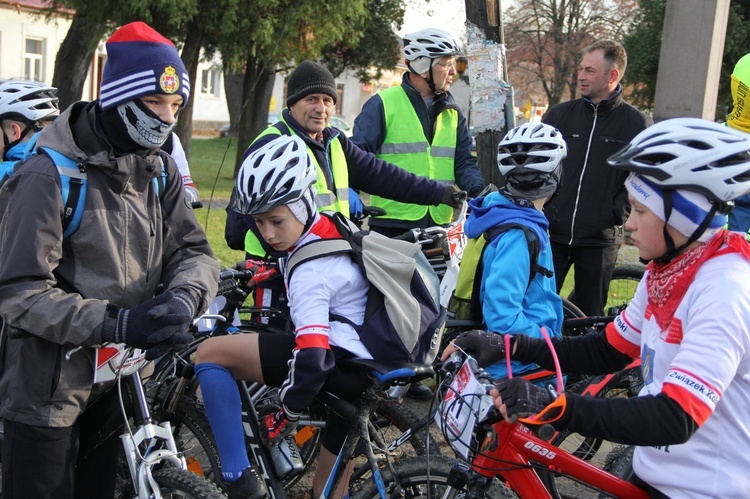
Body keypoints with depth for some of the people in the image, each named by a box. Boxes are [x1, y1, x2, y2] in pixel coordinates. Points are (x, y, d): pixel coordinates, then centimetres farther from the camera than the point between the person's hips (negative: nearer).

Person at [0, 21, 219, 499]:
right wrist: (116, 323, -30)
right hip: (49, 384, -6)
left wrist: (183, 298, -23)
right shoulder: (50, 176, -18)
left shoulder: (160, 170, 3)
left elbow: (193, 251, 0)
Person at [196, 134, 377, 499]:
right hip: (372, 368, 10)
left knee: (210, 353, -8)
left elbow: (312, 358, -25)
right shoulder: (334, 229, 9)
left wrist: (286, 415, -11)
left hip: (344, 362, -10)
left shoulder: (310, 271, -17)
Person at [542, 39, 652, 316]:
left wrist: (618, 212, -10)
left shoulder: (637, 124, 1)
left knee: (590, 318, 7)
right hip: (552, 234, 2)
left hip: (599, 240, -2)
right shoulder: (560, 114, 8)